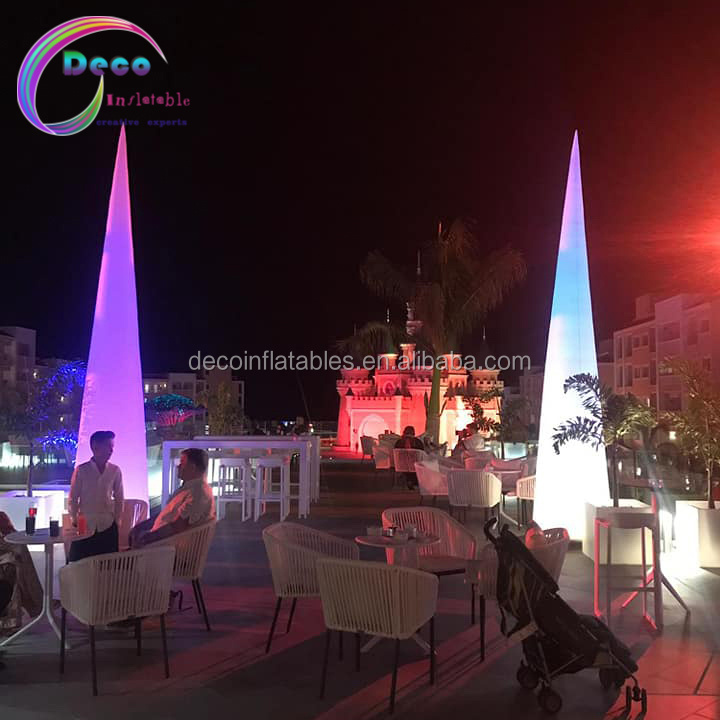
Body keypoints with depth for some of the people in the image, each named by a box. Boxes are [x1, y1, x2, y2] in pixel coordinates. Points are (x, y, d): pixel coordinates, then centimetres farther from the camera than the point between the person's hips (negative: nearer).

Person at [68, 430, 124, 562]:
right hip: (85, 526, -1)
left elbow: (119, 499, 7)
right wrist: (74, 520, -2)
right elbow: (73, 499, 1)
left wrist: (116, 520, 4)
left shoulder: (115, 471, 0)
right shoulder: (81, 470, -5)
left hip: (107, 526, 1)